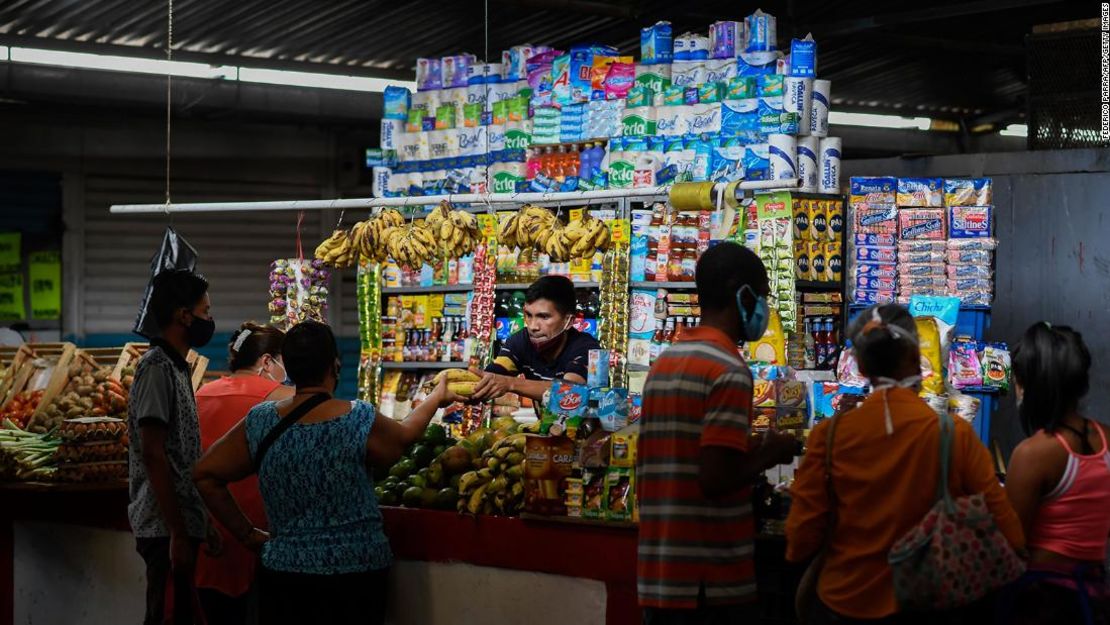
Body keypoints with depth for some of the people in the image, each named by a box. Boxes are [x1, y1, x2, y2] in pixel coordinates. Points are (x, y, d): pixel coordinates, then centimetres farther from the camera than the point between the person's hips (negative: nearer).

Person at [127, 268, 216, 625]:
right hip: (167, 528, -9)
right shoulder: (157, 368, -13)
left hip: (183, 523, 9)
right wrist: (177, 533, -20)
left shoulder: (176, 367, 16)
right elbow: (153, 455, -19)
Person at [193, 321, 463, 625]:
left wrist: (247, 534, 6)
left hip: (282, 575, 2)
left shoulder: (259, 423, -5)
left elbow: (205, 475, 1)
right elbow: (404, 435, 10)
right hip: (356, 577, -2)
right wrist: (437, 398, 29)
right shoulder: (360, 420, -11)